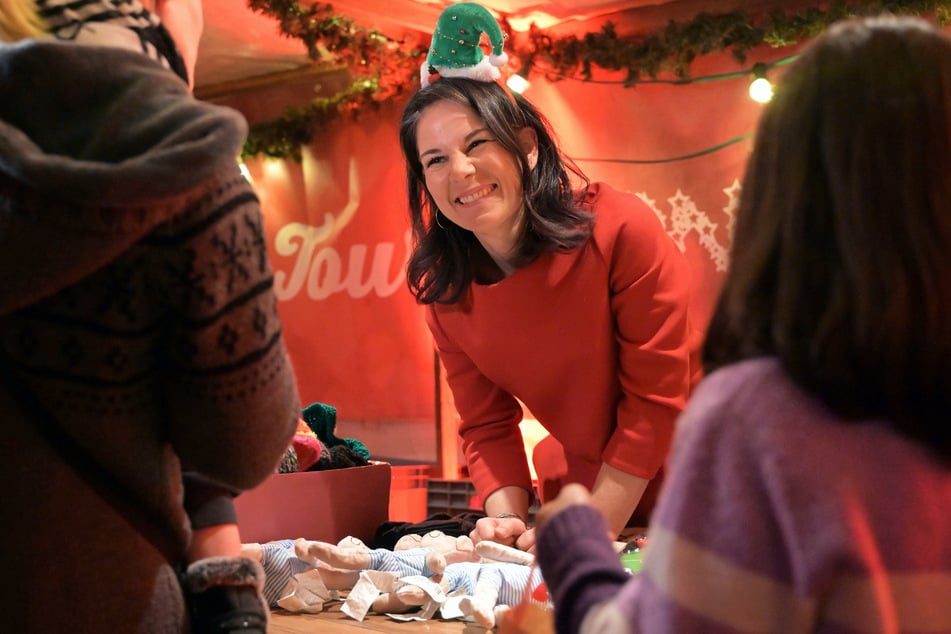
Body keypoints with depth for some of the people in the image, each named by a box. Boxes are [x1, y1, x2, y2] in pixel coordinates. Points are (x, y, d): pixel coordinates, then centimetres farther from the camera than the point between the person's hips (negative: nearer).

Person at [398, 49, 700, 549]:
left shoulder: (621, 230, -24)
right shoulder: (442, 291, -10)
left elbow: (656, 399, -21)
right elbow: (486, 424, -3)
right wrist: (507, 520, -19)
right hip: (578, 487, 4)